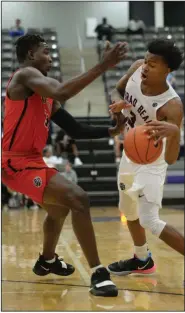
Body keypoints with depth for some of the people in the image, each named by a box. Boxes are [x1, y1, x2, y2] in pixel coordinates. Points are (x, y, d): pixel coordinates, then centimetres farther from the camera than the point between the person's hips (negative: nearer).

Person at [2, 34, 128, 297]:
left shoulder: (45, 95, 16)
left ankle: (47, 262, 52)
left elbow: (75, 130, 16)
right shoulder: (25, 75, -12)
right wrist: (104, 65, -32)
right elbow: (62, 93, -32)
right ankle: (98, 273, -19)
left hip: (31, 160, 11)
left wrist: (111, 131, 5)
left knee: (60, 208, 31)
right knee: (78, 199, -22)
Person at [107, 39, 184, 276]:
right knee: (128, 210, 22)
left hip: (151, 161, -7)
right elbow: (119, 88, 6)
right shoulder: (137, 69, -19)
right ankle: (142, 260, 43)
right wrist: (120, 105, -16)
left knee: (149, 221, -15)